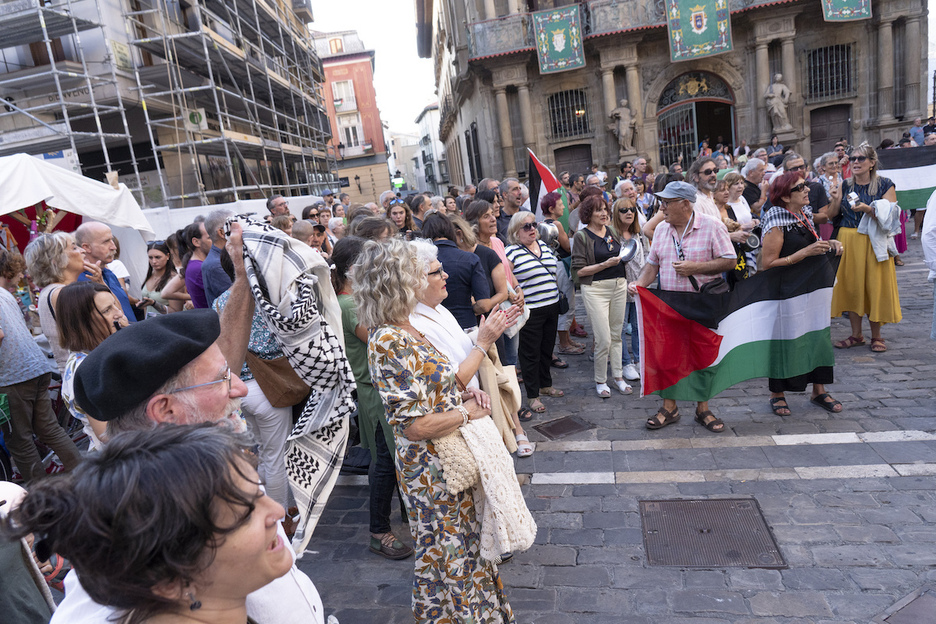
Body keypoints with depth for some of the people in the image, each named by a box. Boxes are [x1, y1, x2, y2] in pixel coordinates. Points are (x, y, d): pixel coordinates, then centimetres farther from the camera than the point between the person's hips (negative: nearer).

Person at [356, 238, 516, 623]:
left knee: (466, 545, 26)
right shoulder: (389, 342, -27)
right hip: (433, 471, -9)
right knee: (448, 555, 13)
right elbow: (415, 425, -28)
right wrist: (467, 412, -15)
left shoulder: (406, 330, 2)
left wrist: (467, 394, -2)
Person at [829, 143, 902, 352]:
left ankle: (876, 336, 13)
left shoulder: (885, 185, -1)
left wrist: (868, 209, -23)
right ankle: (856, 335, 17)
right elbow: (830, 214, 2)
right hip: (848, 241, 3)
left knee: (874, 286, -1)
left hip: (874, 242, -3)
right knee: (851, 285, 5)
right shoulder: (845, 186, 9)